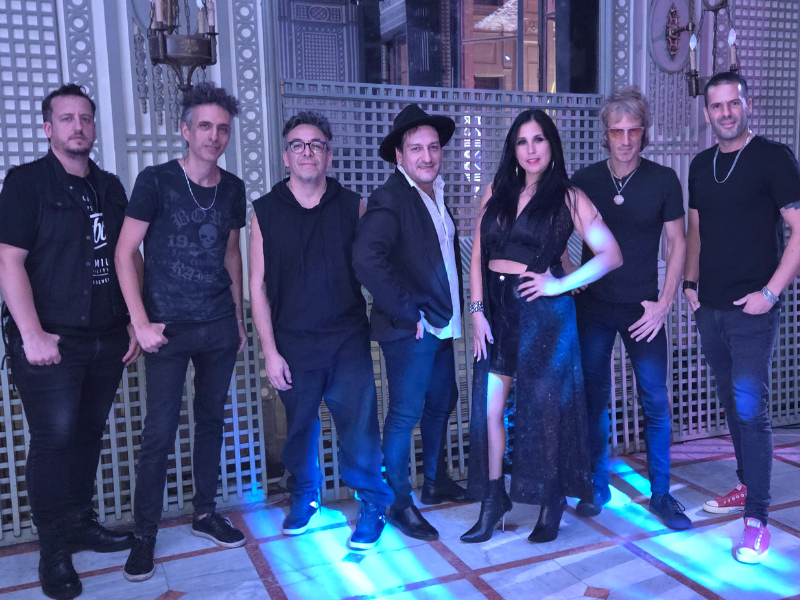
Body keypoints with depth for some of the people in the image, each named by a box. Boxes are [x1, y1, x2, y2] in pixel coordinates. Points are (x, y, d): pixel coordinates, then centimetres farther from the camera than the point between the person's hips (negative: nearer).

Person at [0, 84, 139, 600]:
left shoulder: (110, 186, 13)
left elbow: (129, 256, 16)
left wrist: (135, 320, 9)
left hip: (106, 339, 5)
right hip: (51, 342, -5)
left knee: (89, 434, 14)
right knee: (54, 439, -2)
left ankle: (82, 522, 30)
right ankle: (54, 548, 13)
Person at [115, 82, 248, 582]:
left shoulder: (233, 188, 7)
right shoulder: (156, 181, -7)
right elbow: (124, 252, -7)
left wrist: (239, 316, 14)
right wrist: (141, 323, -13)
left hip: (219, 327, 4)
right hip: (169, 330, -4)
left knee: (211, 419, 12)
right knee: (160, 432, -1)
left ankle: (205, 513, 29)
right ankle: (145, 535, 14)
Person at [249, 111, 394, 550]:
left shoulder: (352, 206, 2)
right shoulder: (266, 212, 1)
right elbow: (258, 286, 1)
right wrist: (270, 351, -3)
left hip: (348, 338, 0)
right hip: (293, 344, 1)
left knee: (359, 424, -1)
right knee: (300, 426, 13)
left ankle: (373, 504, 19)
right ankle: (305, 496, 37)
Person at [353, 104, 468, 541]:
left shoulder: (436, 195, 13)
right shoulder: (389, 198, -15)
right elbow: (366, 260, -28)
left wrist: (455, 307, 13)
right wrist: (407, 313, -22)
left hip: (442, 324, 9)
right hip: (411, 329, -9)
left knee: (441, 403, 20)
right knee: (405, 414, -1)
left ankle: (436, 482, 38)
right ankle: (399, 503, 14)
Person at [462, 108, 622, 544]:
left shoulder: (568, 198, 0)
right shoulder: (496, 193, 10)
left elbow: (611, 255, -3)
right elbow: (478, 255, 7)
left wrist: (560, 284, -10)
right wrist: (477, 310, -2)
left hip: (543, 311, -3)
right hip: (495, 308, 4)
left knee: (542, 405, 4)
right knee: (489, 406, 3)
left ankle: (552, 498, 24)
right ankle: (493, 497, 20)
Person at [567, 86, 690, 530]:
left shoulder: (663, 180, -2)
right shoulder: (584, 181, 0)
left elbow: (677, 243, 1)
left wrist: (665, 302, -6)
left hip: (643, 308, -1)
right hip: (593, 306, 1)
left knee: (656, 401, 0)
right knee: (594, 398, 7)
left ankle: (661, 494, 15)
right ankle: (597, 486, 22)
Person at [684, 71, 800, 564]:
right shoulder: (702, 165, 12)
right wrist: (691, 283, 10)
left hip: (752, 310, -6)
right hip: (710, 307, 6)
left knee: (750, 409, -8)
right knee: (732, 404, 15)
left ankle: (757, 520, -1)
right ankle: (748, 486, 31)